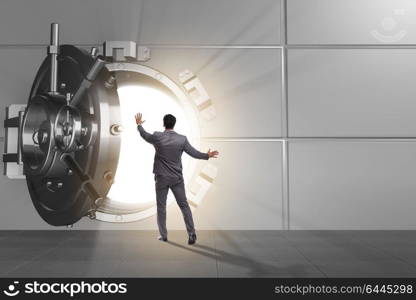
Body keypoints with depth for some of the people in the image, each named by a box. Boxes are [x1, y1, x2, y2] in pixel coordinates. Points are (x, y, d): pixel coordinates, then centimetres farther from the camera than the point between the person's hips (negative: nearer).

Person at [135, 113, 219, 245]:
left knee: (161, 207, 12)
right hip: (177, 178, 1)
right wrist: (207, 155, 16)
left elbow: (144, 135, 11)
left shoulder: (158, 137, -8)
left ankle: (163, 235, 19)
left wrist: (139, 124, 30)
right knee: (184, 205, 6)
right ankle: (192, 234, 4)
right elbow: (194, 153, -1)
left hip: (161, 178, -1)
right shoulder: (182, 139, -7)